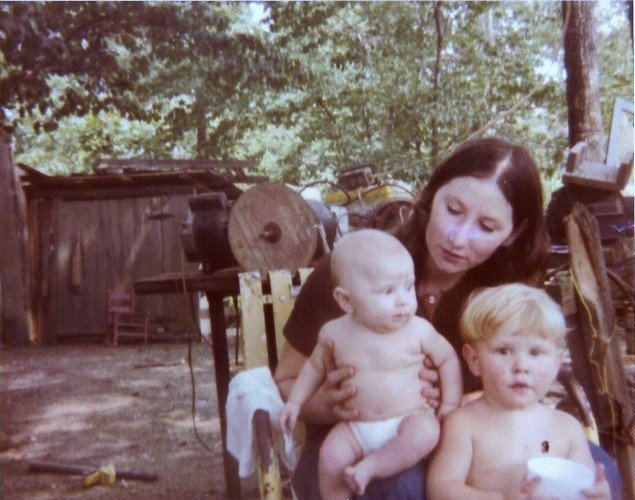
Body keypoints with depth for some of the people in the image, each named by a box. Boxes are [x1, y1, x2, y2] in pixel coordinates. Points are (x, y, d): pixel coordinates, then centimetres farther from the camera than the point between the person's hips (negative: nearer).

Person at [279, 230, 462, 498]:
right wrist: (294, 402, 10)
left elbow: (448, 358, 9)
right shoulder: (334, 333, -3)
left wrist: (451, 402, 1)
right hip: (356, 428, 1)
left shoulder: (419, 330, -8)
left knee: (426, 432, -32)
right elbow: (314, 367, 16)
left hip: (410, 419, -1)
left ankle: (369, 467, -19)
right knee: (331, 456, -24)